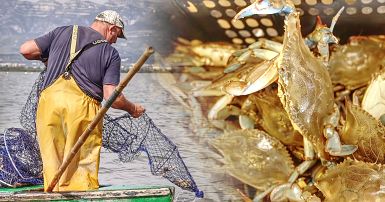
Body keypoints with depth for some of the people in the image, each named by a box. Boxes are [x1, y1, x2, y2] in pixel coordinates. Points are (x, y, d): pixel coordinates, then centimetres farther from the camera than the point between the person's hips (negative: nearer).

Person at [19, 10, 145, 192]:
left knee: (53, 165, 9)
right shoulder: (110, 53, 8)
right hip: (83, 106, -3)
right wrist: (132, 109, 17)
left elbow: (26, 50, 13)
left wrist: (47, 57, 34)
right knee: (82, 168, 3)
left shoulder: (62, 32, 17)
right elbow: (112, 98, -2)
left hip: (49, 102, 3)